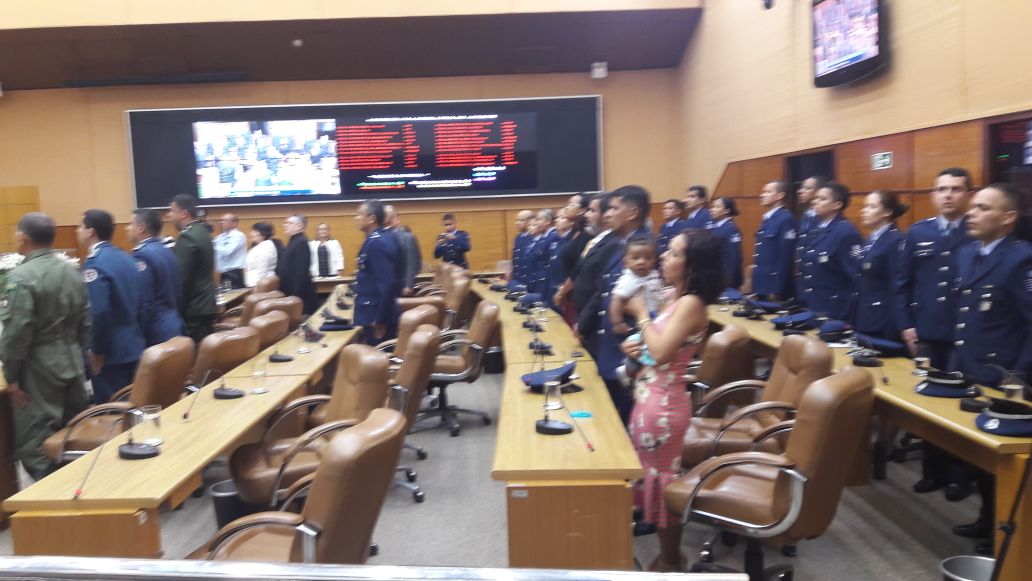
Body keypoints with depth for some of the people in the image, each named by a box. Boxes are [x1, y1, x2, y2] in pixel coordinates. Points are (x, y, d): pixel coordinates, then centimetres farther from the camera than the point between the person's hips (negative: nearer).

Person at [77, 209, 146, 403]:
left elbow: (98, 312, -24)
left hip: (111, 351, -8)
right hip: (133, 345, 8)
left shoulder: (94, 262, -16)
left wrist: (97, 351, -15)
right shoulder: (126, 257, 10)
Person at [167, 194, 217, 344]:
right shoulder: (202, 231, 12)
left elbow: (183, 278, -19)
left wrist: (177, 311, -15)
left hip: (193, 308, -9)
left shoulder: (187, 237, -17)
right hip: (205, 303, 9)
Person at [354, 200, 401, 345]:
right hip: (379, 312, 10)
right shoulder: (385, 238, 10)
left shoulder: (377, 243, -20)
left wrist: (380, 321, -22)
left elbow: (386, 284, -26)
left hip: (378, 316, -10)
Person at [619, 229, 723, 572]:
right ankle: (667, 553, 32)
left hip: (664, 402, -9)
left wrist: (641, 314, -14)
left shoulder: (691, 303, -19)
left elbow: (661, 353, -25)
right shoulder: (675, 296, 9)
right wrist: (636, 348, 0)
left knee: (660, 478, 4)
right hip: (650, 396, 9)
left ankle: (670, 561, 21)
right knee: (650, 474, 17)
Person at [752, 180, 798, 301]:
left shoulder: (786, 219, -13)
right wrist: (756, 288, 16)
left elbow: (786, 258, -18)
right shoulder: (767, 219, 14)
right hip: (762, 286, 8)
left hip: (774, 288, -8)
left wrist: (776, 291, -19)